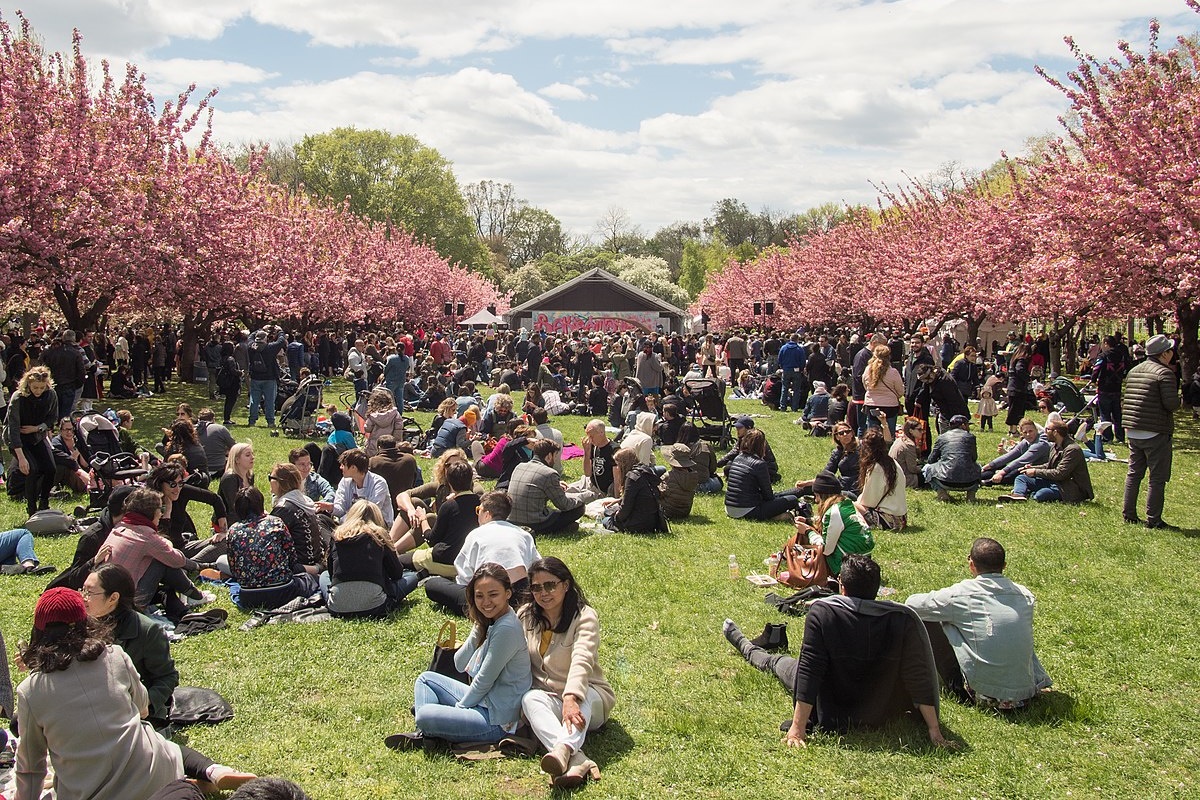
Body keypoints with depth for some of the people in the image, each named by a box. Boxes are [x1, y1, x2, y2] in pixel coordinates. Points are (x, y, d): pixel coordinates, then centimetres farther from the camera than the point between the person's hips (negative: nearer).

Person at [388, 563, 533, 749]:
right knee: (426, 678, 20)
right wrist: (478, 628, -2)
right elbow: (461, 665, 7)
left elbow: (485, 679, -18)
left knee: (425, 716, -26)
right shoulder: (489, 622, 6)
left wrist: (459, 707, -5)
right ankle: (422, 734, 3)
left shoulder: (507, 629, -23)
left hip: (497, 720, -10)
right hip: (481, 699, 10)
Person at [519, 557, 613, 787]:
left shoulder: (585, 617, -12)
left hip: (588, 699, -3)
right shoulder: (525, 616, 4)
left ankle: (563, 748, -65)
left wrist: (571, 698, -47)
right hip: (546, 697, 3)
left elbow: (582, 660, -30)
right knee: (530, 698, -31)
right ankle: (577, 760, -54)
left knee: (581, 695, -36)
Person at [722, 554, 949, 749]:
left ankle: (744, 645, 59)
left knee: (778, 662, 28)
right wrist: (934, 729, -8)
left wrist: (798, 727, -20)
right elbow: (921, 677, -17)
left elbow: (809, 671, -23)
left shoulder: (821, 612, -24)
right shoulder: (904, 618, -20)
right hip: (880, 715, 2)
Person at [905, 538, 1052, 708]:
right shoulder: (1026, 595, 3)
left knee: (929, 622, 6)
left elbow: (911, 604, 5)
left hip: (983, 696, -5)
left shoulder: (961, 594, -9)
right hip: (1026, 695, 5)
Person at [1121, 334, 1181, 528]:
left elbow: (1125, 400, 12)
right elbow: (1171, 403, -20)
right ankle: (1153, 519, 0)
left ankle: (1128, 514, 18)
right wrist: (1178, 400, 0)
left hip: (1133, 431, 7)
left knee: (1134, 473, 15)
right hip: (1156, 432, -7)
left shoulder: (1134, 371, 10)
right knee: (1158, 477, 0)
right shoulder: (1165, 373, -13)